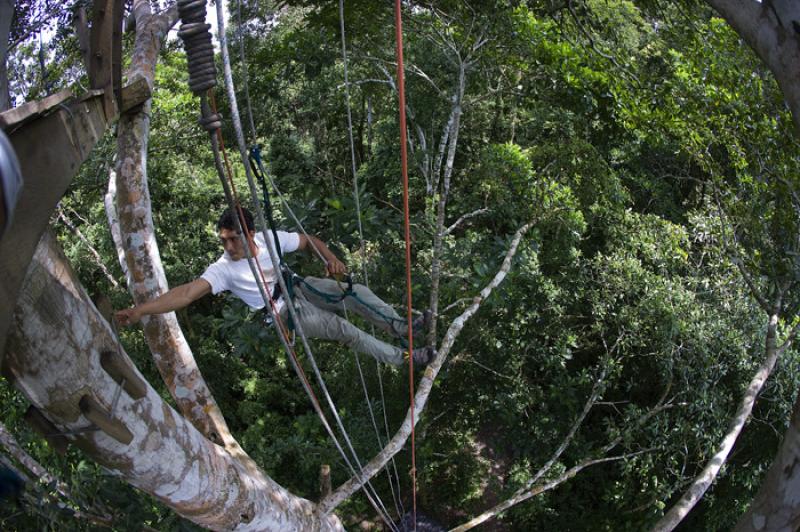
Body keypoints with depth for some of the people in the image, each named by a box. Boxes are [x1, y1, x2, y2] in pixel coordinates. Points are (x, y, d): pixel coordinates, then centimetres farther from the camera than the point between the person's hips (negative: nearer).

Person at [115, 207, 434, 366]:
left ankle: (400, 327, -1)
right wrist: (141, 310, -48)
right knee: (342, 329, -17)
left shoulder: (271, 238, -11)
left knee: (356, 292, -15)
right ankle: (403, 357, -9)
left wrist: (331, 258, -18)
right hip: (283, 311, -5)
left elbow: (308, 240, 1)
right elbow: (187, 292, -35)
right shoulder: (223, 269, -23)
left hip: (298, 286, 5)